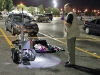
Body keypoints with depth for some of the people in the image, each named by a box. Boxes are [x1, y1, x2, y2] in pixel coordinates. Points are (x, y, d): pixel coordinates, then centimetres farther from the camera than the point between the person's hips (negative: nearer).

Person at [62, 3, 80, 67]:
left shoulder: (70, 14, -18)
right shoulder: (73, 14, 14)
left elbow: (68, 24, -26)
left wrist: (64, 20, -10)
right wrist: (66, 28, 13)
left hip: (71, 34, -10)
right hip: (73, 33, 11)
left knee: (70, 48, -4)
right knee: (71, 48, 18)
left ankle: (72, 63, 1)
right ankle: (70, 60, 28)